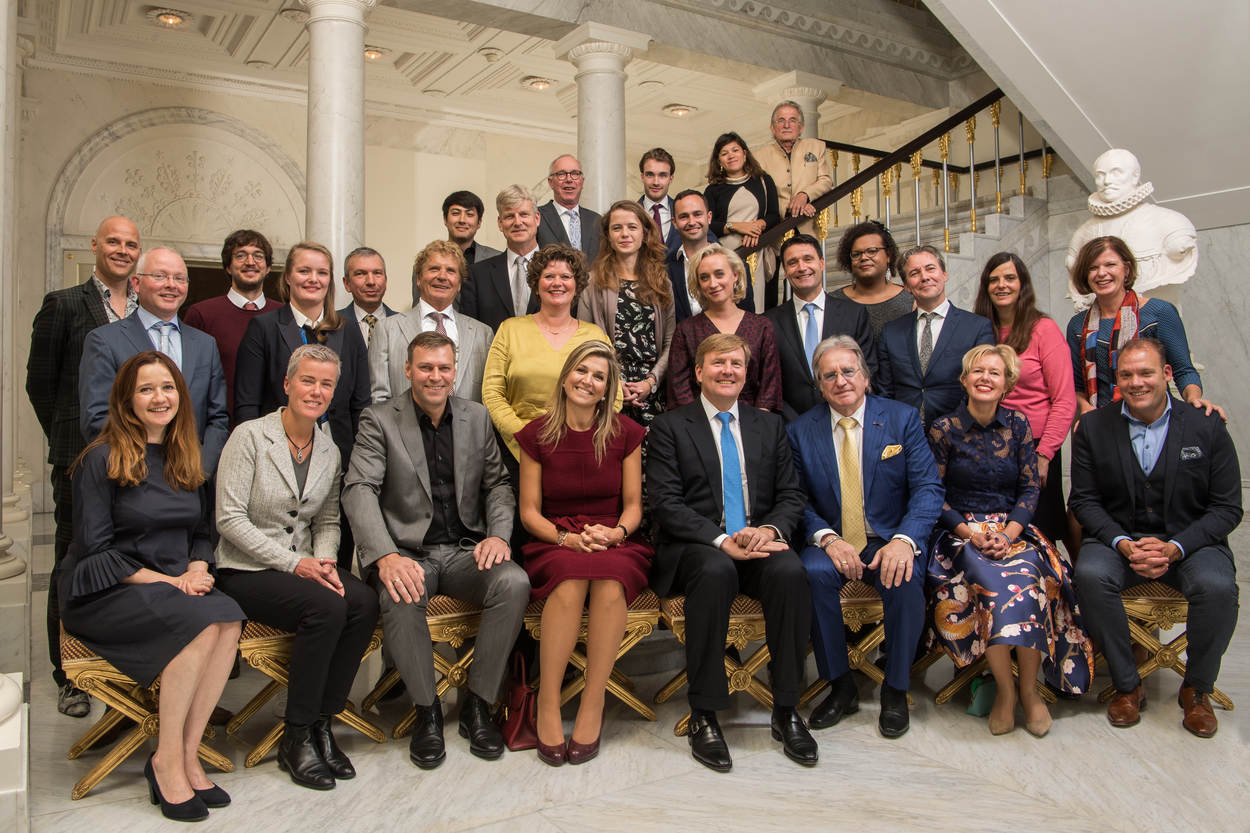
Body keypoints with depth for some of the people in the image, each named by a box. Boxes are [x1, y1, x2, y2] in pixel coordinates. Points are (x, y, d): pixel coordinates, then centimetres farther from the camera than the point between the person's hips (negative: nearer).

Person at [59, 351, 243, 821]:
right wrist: (167, 581, -16)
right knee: (201, 623, -32)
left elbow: (200, 534, 17)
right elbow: (95, 549, -9)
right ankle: (167, 761, -17)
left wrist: (196, 570, -5)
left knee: (229, 619, -27)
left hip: (173, 586, 5)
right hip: (104, 594, -5)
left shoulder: (185, 460, 14)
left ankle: (187, 756, -17)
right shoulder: (102, 460, -5)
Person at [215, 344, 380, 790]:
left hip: (305, 565, 5)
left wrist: (324, 562, -9)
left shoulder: (329, 450, 9)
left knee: (365, 602, -24)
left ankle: (320, 722, -9)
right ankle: (296, 736, -14)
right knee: (327, 606, -31)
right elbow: (230, 518, -13)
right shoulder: (250, 436, -8)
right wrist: (293, 563, -19)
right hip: (246, 571, -5)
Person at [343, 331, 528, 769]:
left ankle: (477, 704, -9)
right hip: (407, 552, -3)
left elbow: (498, 483, 13)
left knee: (514, 582, -27)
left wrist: (498, 534, -7)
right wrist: (386, 556, -29)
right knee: (401, 597, -35)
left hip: (465, 551, 3)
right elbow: (359, 491, -13)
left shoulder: (477, 417, 11)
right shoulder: (379, 420, -1)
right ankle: (426, 709, -10)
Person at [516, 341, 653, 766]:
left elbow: (633, 505, 8)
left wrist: (615, 533, -14)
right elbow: (529, 511, 4)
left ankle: (592, 705, -20)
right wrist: (567, 539, -13)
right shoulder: (537, 435, 4)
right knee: (570, 583, -35)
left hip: (615, 541, 0)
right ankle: (548, 702, -20)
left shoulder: (625, 433, 5)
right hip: (554, 542, 0)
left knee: (609, 585, -35)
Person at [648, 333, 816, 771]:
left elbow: (791, 496, 12)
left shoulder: (770, 426, 17)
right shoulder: (669, 426, 5)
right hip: (696, 548, -3)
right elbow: (665, 503, -6)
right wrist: (721, 540, -19)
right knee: (716, 570, -36)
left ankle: (786, 711, -15)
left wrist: (769, 529, -11)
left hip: (759, 543, 3)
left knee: (790, 571, -30)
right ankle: (703, 715, -24)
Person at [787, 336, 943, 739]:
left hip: (891, 540, 0)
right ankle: (840, 686, -9)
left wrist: (904, 540, -24)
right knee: (813, 573, -30)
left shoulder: (902, 419, 1)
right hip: (832, 542, 1)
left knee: (905, 581, -31)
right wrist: (827, 538, -20)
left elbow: (928, 489, -6)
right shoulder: (801, 431, 4)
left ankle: (895, 690, -6)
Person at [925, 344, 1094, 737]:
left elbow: (1031, 488, 4)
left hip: (1012, 528, 2)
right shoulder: (944, 429, -1)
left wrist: (1008, 532, -12)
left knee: (1026, 576, -30)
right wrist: (971, 533, -16)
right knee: (992, 582, -32)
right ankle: (1005, 689, -18)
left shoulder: (1018, 425, 7)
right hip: (960, 532, -2)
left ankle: (1030, 689, -15)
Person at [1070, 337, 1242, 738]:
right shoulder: (1093, 427, 0)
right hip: (1118, 537, 1)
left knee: (1217, 586, -30)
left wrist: (1173, 548, -18)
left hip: (1190, 541, 0)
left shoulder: (1207, 427, -2)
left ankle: (1197, 689, -2)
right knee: (1090, 575, -30)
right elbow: (1084, 499, 1)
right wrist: (1123, 544, -16)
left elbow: (1227, 508, -2)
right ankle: (1127, 685, -9)